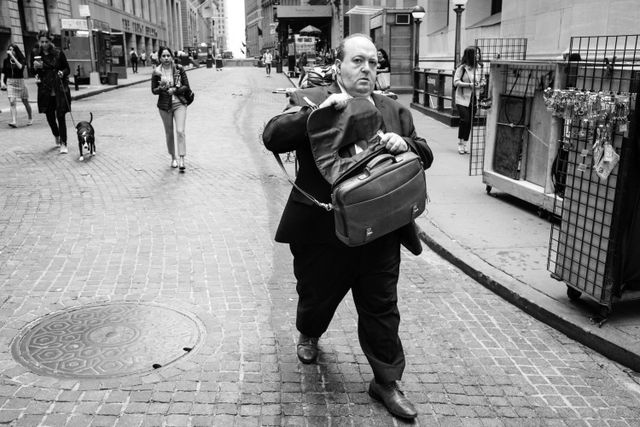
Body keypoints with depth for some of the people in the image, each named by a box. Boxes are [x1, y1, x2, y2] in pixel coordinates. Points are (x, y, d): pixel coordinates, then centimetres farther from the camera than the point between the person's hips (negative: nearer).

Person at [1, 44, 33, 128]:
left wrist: (12, 56, -26)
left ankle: (30, 119, 30)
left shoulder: (22, 59, -4)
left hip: (20, 81, -2)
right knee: (12, 102, -13)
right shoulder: (6, 60, 5)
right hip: (10, 82, 2)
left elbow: (20, 67, -26)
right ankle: (14, 121, -19)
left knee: (25, 102, 10)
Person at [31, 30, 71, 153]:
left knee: (60, 116, -7)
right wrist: (35, 67, -11)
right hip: (45, 91, 3)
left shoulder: (58, 53, -2)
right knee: (50, 116, 10)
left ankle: (63, 143, -5)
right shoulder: (36, 55, 4)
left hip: (60, 89, -3)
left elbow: (67, 69, 5)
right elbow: (33, 72, 11)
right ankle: (57, 136, 36)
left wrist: (62, 73, -16)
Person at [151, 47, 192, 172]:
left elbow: (186, 86, -1)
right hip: (164, 105, 2)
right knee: (169, 133, 10)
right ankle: (173, 158, 26)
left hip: (179, 103, -1)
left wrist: (175, 89, -16)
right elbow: (154, 90, 5)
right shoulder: (157, 72, -1)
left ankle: (182, 160, -13)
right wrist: (161, 88, -16)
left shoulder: (179, 69, -3)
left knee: (180, 131, -14)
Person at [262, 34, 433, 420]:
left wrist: (404, 144, -15)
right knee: (316, 296, 20)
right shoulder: (309, 100, -3)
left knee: (382, 308, 8)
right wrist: (320, 109, -28)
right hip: (321, 229, -2)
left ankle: (386, 381, 26)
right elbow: (273, 137, -17)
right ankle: (309, 335, 53)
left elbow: (425, 156, 7)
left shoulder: (394, 110, 9)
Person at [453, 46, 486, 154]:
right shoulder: (462, 67, -7)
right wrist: (469, 85, -19)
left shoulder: (479, 67, 7)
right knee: (465, 120, -13)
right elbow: (456, 82, -11)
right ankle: (460, 142, 4)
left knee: (470, 122, 6)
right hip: (462, 98, -4)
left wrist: (480, 85, -7)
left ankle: (465, 143, 18)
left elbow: (484, 80, 15)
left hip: (474, 99, 4)